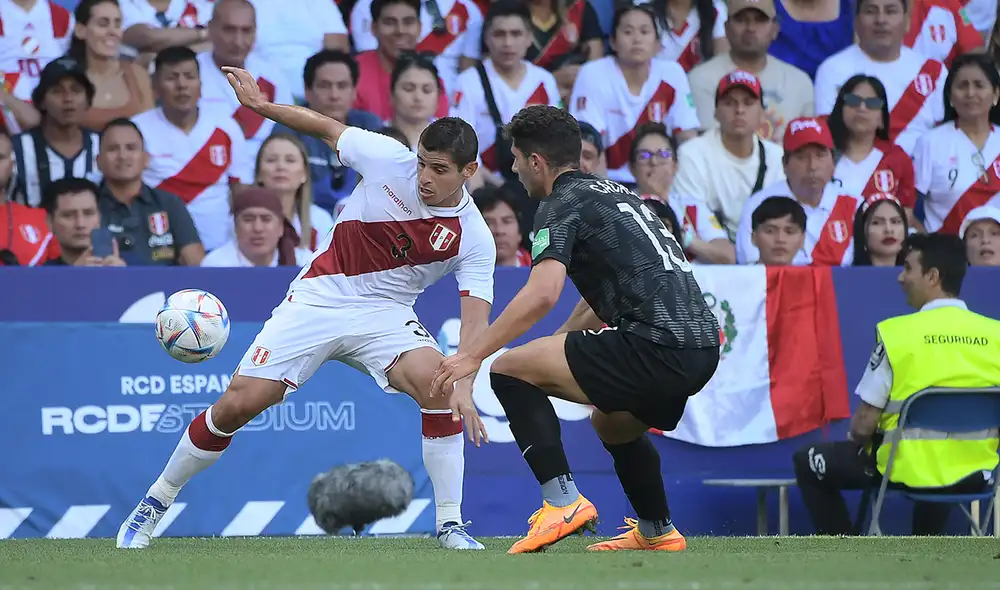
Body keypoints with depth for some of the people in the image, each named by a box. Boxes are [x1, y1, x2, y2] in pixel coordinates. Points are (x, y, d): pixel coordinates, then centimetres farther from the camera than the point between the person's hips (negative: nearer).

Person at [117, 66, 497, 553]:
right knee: (237, 405, -7)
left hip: (385, 313, 0)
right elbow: (328, 128, 3)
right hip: (319, 295, 1)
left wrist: (464, 386, -36)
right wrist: (261, 105, -3)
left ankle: (450, 525, -17)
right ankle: (154, 504, 14)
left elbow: (475, 319, -20)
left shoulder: (474, 239, -15)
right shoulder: (388, 158, -14)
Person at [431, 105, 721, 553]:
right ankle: (657, 531, 46)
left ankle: (563, 502, -11)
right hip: (703, 349, 9)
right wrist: (561, 340, 43)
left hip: (657, 345, -9)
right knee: (611, 424, 36)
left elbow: (542, 294, -17)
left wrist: (472, 355, -14)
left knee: (509, 370, -2)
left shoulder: (562, 204, -1)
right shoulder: (617, 194, 26)